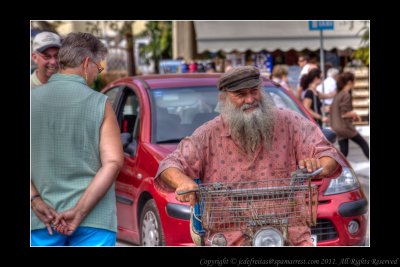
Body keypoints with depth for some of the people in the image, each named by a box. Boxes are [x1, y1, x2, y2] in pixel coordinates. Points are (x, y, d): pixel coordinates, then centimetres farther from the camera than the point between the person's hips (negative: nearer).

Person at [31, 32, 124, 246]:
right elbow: (113, 163, -13)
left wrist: (35, 201, -7)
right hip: (93, 220, -2)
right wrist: (79, 212, -14)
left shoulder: (33, 100, 3)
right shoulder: (99, 103, -5)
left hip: (42, 219, 3)